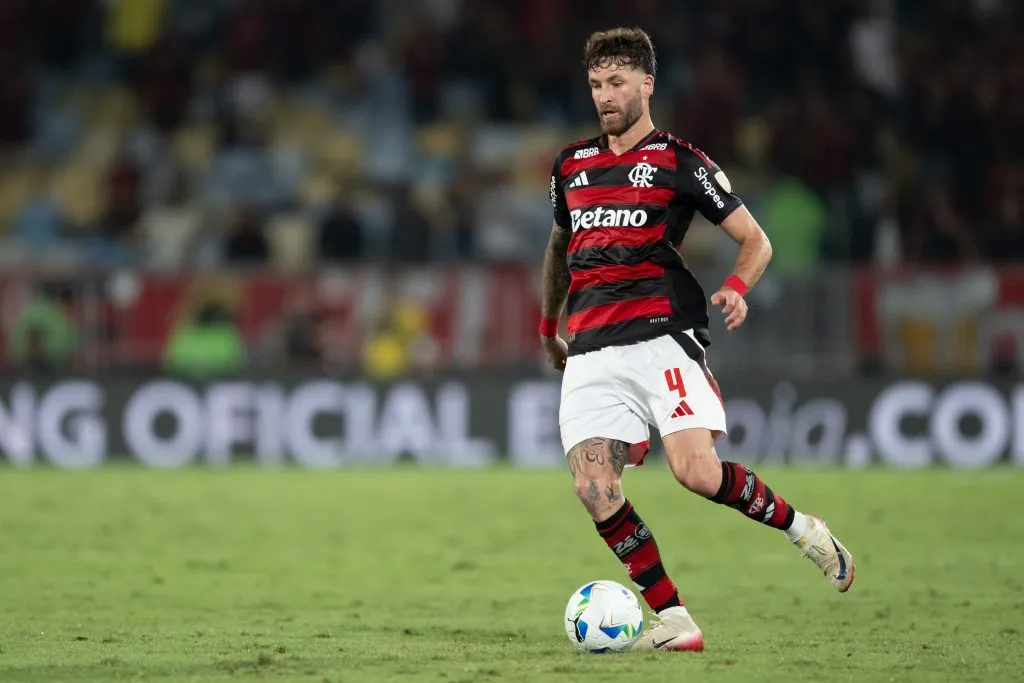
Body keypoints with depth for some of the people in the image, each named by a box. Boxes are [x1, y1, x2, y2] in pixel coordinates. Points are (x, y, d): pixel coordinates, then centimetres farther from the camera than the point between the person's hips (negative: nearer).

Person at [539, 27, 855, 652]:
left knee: (696, 471, -21)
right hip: (590, 351, 5)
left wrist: (737, 286, -14)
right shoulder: (572, 165, 19)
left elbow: (756, 239, 5)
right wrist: (549, 324, 40)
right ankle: (674, 622, -8)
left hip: (661, 337, -5)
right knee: (593, 486, -14)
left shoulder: (679, 161, 4)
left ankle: (800, 527, 7)